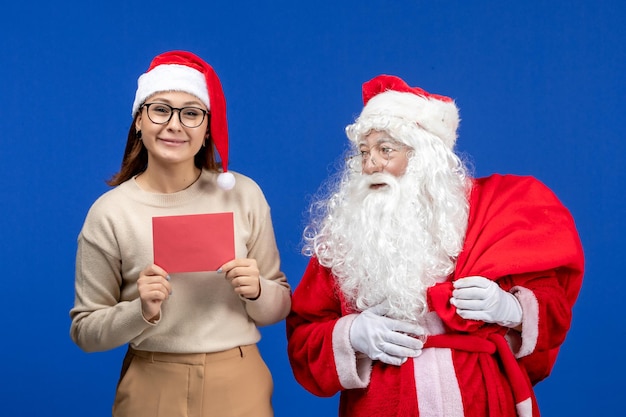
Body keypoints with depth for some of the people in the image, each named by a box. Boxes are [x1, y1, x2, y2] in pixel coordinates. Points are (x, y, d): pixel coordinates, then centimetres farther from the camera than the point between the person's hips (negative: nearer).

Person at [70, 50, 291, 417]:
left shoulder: (243, 194, -6)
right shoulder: (110, 212, -9)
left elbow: (280, 307, 2)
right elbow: (85, 331, -3)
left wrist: (257, 292, -17)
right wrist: (141, 311, -19)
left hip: (239, 386, 1)